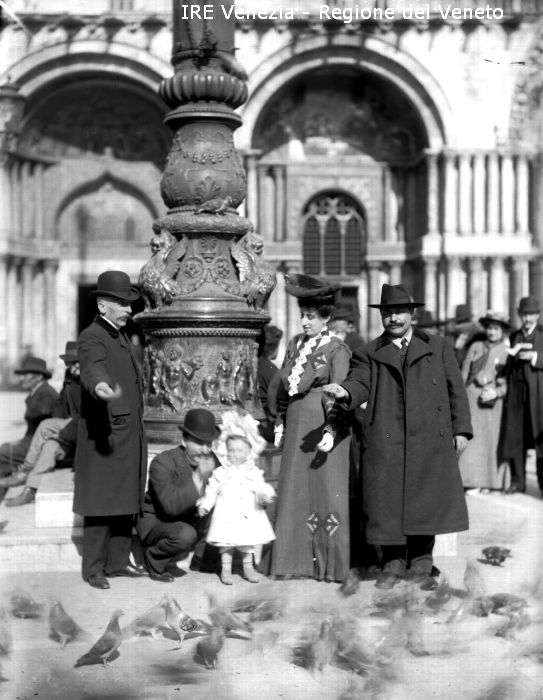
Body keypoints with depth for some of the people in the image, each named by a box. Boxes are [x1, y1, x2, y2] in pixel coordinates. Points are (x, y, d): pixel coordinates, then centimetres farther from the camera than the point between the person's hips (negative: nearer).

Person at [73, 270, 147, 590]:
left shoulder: (122, 336, 16)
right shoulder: (92, 338, -12)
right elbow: (93, 368, -34)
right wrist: (100, 386, -55)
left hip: (130, 436, 9)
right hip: (105, 435, -9)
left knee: (126, 502, 11)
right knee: (101, 504, -4)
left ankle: (118, 562, 20)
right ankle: (93, 569, 3)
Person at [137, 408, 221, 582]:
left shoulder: (211, 460, -5)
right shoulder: (162, 462, -24)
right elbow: (171, 505, -36)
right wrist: (198, 477, -40)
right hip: (154, 521, -7)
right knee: (185, 535, -35)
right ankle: (154, 559, -2)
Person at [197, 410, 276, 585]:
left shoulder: (253, 472, 2)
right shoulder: (221, 473, 1)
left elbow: (261, 487, -5)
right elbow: (212, 490, 4)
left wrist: (265, 495, -26)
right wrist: (205, 504, -6)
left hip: (248, 514, 1)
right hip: (227, 513, -1)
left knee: (249, 542, 8)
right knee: (226, 542, 0)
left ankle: (248, 567, 22)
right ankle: (225, 568, 10)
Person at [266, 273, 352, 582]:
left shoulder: (337, 349, -6)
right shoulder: (295, 345, 13)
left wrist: (331, 431, -21)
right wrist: (280, 423, 15)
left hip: (323, 426, -6)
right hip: (296, 426, 6)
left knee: (328, 491, -3)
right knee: (293, 491, 7)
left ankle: (331, 564, 5)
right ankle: (297, 560, 15)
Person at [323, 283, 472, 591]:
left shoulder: (439, 347, 14)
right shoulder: (370, 354, 12)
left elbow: (456, 390, 12)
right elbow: (360, 383, -3)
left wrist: (461, 430, 4)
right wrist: (344, 391, -27)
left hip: (430, 440, 0)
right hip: (386, 441, 0)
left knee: (427, 500, 1)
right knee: (388, 502, 0)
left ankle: (421, 565, 13)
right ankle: (393, 563, 13)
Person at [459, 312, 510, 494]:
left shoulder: (507, 351, 6)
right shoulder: (476, 347, 12)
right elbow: (464, 373, 11)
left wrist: (496, 392, -14)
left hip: (494, 399, -1)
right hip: (472, 396, 1)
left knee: (493, 438, -1)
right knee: (473, 437, -6)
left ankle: (492, 482, 7)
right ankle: (473, 481, -2)